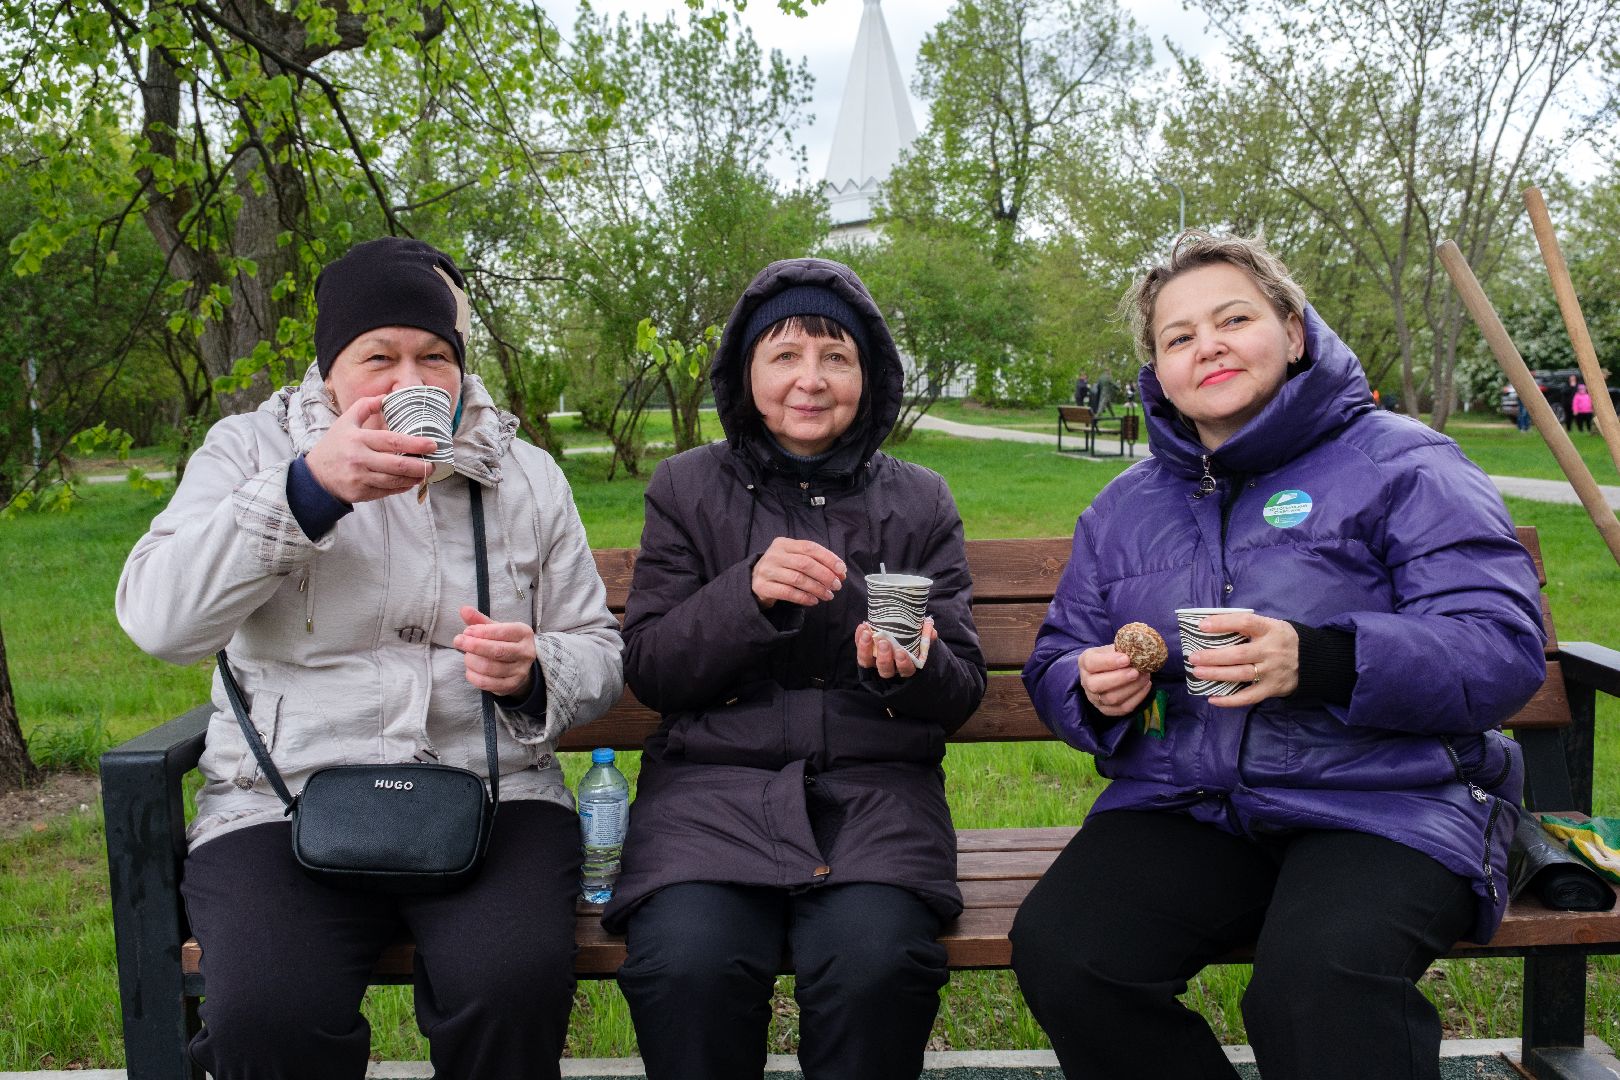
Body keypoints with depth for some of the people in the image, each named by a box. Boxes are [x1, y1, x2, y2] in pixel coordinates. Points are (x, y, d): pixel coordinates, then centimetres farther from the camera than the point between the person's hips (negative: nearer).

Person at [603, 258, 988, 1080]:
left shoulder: (920, 502, 12)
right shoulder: (686, 489, 10)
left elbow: (963, 690, 10)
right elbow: (647, 670, 3)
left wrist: (912, 669, -15)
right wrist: (747, 594, -15)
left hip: (874, 783, 1)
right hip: (713, 780, 0)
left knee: (876, 961, -29)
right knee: (687, 963, -29)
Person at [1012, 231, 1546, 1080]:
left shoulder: (1401, 462, 3)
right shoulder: (1122, 507, 19)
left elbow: (1505, 649, -8)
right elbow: (1054, 665, 21)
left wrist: (1319, 662, -25)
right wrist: (1094, 691, -5)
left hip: (1382, 806, -4)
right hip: (1183, 809, 5)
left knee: (1319, 993, -36)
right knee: (1057, 950, -23)